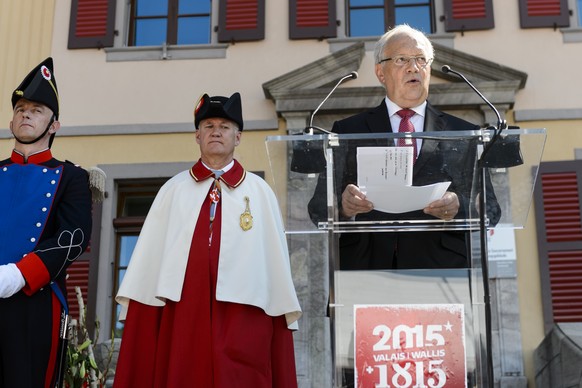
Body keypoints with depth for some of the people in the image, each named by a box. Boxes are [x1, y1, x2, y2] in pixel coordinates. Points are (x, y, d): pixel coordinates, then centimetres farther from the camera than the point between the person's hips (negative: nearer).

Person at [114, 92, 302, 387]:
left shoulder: (259, 192, 8)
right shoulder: (173, 190, 12)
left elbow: (276, 261, 5)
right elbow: (150, 258, 8)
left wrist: (283, 316, 1)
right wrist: (138, 319, 3)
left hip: (243, 317, -1)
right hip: (182, 315, 1)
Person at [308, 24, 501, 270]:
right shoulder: (347, 132, 14)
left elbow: (490, 210, 10)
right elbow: (318, 209, 8)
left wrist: (458, 208, -11)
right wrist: (342, 206, -15)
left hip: (440, 268, 0)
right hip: (366, 267, 1)